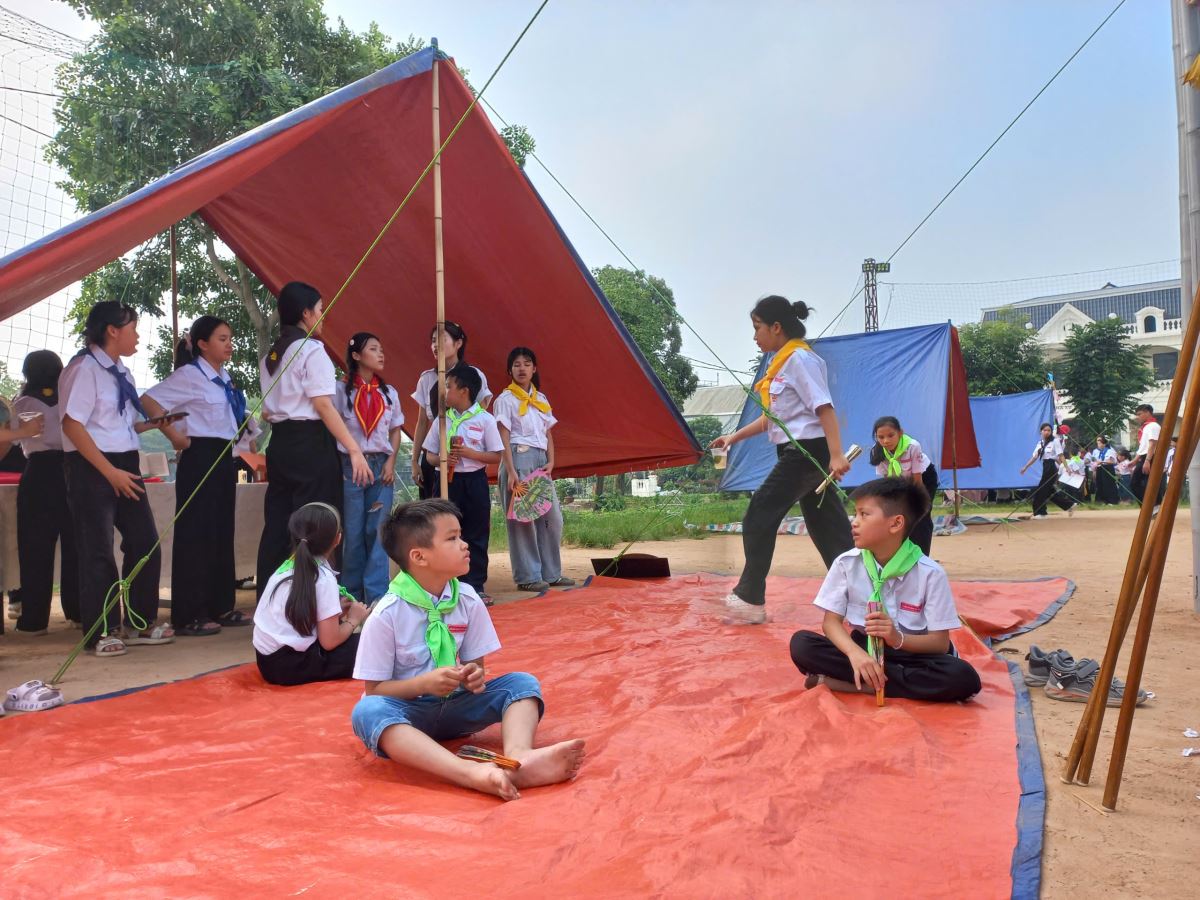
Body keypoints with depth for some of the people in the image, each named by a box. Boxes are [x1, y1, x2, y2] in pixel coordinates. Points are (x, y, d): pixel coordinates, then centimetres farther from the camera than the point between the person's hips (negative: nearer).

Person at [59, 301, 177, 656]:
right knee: (97, 551, 0)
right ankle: (100, 632, 11)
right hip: (92, 468, -8)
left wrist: (154, 423, 3)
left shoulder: (120, 372, 12)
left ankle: (139, 622, 22)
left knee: (144, 542, 9)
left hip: (125, 466, 8)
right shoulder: (85, 369, -11)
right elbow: (73, 426, -17)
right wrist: (110, 472, -19)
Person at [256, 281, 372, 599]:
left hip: (279, 443, 8)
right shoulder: (312, 349, -8)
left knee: (278, 526, 10)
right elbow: (323, 405, -15)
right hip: (311, 444, -8)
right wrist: (354, 449, -17)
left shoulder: (270, 355, 17)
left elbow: (266, 411, 14)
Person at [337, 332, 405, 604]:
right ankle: (352, 594, 11)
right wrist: (336, 467, -8)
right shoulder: (342, 391, 1)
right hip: (350, 466, -2)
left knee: (377, 530, -4)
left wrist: (390, 463, 1)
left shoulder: (389, 393, 10)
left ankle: (376, 595, -2)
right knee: (353, 532, 0)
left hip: (381, 466, 2)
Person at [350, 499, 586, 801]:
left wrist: (475, 676, -19)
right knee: (367, 710, -37)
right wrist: (424, 684, -26)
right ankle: (472, 772, -56)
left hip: (456, 706, 4)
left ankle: (518, 758, -47)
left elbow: (475, 664, 5)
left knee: (522, 682, -15)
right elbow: (373, 689, -10)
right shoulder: (387, 615, -14)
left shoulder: (468, 601, -3)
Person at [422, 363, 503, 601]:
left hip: (474, 481, -2)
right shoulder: (441, 420, 5)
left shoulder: (484, 419, -3)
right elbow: (430, 455, 9)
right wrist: (442, 459, -13)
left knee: (476, 535, 4)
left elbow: (495, 456, -3)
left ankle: (475, 586, 13)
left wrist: (470, 453, -16)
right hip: (447, 480, 2)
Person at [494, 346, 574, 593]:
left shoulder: (541, 399, 17)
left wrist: (551, 462, 1)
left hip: (541, 460, 6)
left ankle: (551, 573, 14)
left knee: (552, 516, 3)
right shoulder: (505, 399, -1)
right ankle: (527, 576, 2)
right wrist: (511, 472, -17)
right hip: (519, 459, -6)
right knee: (522, 518, -5)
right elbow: (504, 439, -8)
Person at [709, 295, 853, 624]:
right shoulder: (783, 363, 17)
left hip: (807, 452, -10)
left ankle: (750, 600, 0)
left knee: (758, 517, -7)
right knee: (828, 530, 9)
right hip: (802, 454, 10)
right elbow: (772, 417, 23)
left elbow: (824, 407, -19)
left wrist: (836, 455, -26)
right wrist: (734, 437, 20)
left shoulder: (799, 358, -11)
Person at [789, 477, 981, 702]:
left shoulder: (930, 573, -13)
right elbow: (831, 622, -8)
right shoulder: (846, 564, -6)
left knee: (963, 678, -31)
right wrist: (855, 653, -29)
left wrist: (898, 639, -33)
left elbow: (940, 642, -12)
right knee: (802, 644, -23)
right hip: (864, 648, 1)